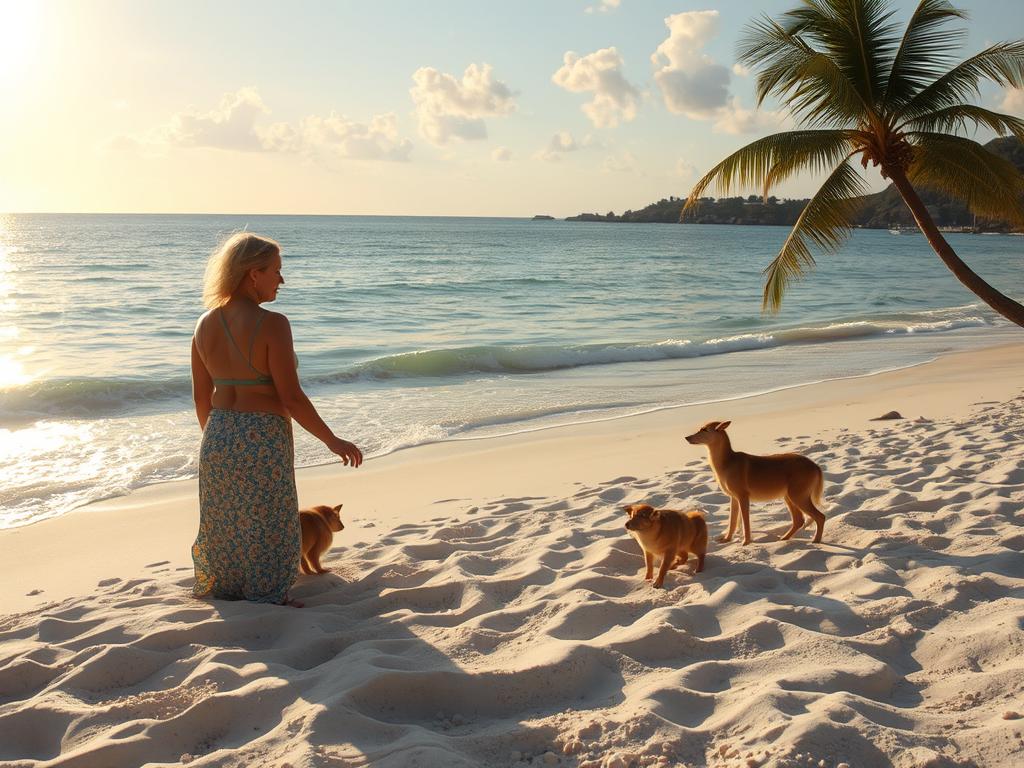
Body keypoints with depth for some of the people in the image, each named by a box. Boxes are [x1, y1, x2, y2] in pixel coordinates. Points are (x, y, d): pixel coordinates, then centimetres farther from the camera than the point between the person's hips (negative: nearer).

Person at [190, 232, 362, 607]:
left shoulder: (205, 325, 2)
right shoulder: (271, 324, -18)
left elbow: (201, 396, 9)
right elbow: (291, 397, -19)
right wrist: (332, 440, -9)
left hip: (219, 436, 7)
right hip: (263, 439, -6)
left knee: (223, 522, 21)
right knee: (266, 522, 10)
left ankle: (220, 589, 37)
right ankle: (268, 598, 23)